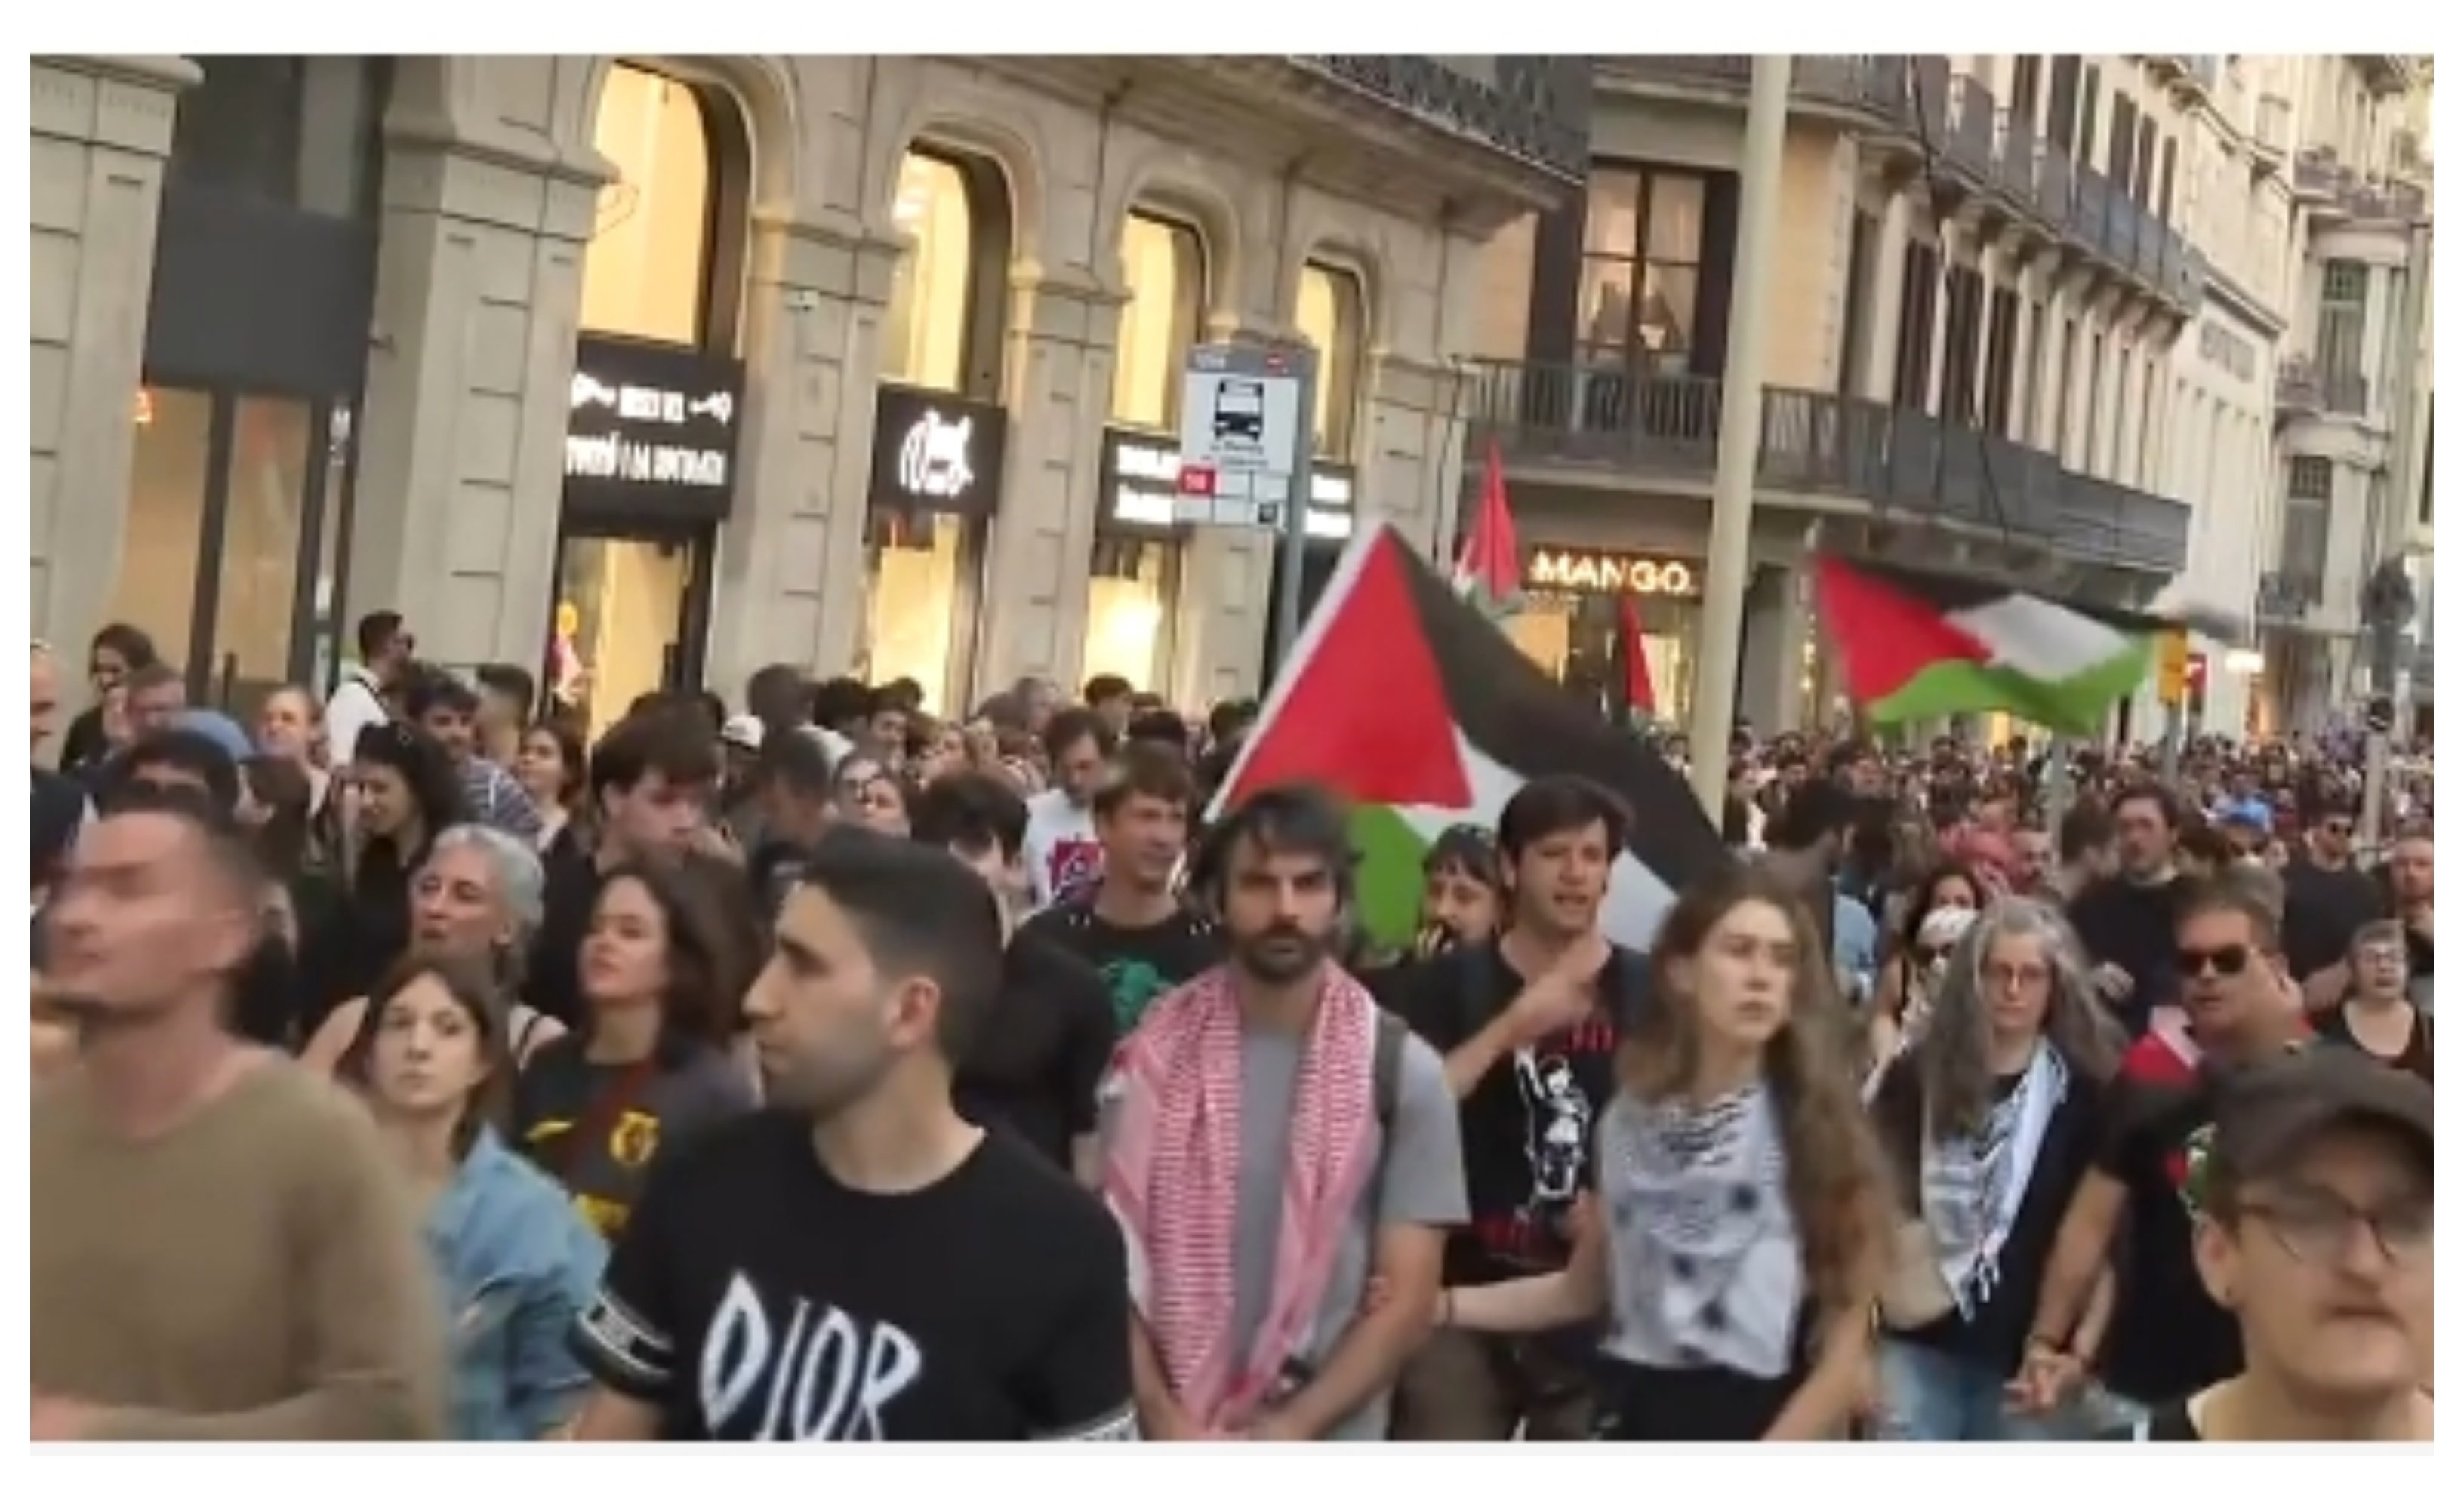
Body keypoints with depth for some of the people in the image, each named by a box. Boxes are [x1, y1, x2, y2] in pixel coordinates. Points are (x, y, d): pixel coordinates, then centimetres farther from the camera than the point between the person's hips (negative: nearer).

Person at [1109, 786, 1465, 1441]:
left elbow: (1407, 1297, -6)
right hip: (1167, 1441, 1)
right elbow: (1113, 1264, -1)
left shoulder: (1403, 1071, -5)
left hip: (1326, 1446, -1)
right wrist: (1165, 1419, -13)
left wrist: (1288, 1431, -13)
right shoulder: (1156, 1059, -2)